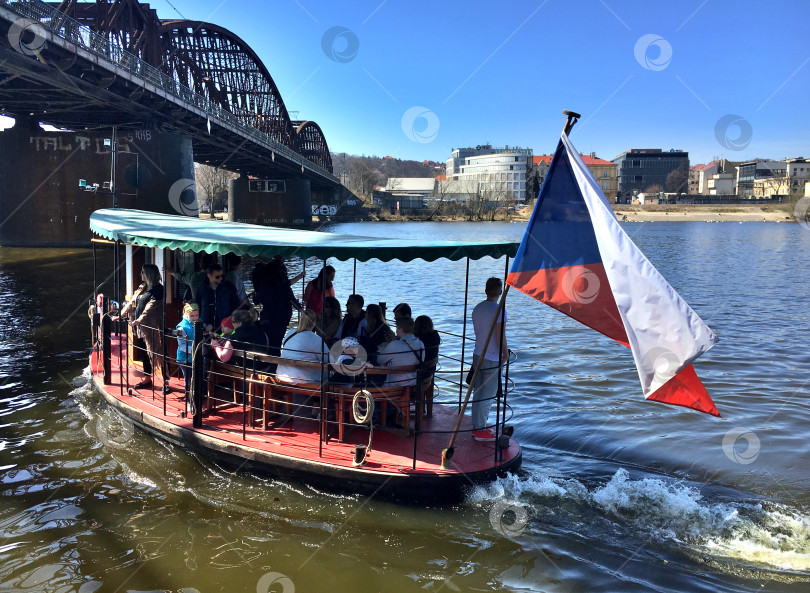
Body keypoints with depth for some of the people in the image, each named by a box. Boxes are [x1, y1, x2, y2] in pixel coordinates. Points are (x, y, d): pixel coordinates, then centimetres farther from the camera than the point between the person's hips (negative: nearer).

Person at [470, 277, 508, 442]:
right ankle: (480, 430, 7)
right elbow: (501, 337, -17)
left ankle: (476, 426, 22)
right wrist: (505, 354, -2)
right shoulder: (499, 311, -17)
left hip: (478, 355, 7)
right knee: (488, 395, 1)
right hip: (493, 359, -7)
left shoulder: (477, 308, 6)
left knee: (478, 392, 14)